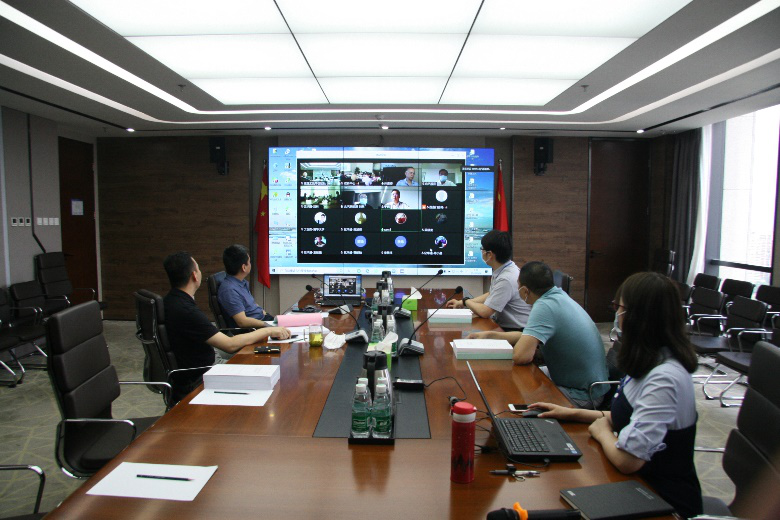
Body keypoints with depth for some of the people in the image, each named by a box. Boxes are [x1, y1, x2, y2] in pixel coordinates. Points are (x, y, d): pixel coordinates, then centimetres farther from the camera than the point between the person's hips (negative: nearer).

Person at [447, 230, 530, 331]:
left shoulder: (506, 279, -25)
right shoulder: (501, 270, 3)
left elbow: (484, 312, -22)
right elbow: (491, 295, 19)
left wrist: (466, 301, -3)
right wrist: (461, 303, 14)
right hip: (502, 325, 8)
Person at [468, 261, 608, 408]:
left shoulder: (544, 307, -27)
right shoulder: (559, 296, 3)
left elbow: (521, 356, -34)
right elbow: (530, 336, 14)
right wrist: (489, 335, 15)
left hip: (581, 395, -9)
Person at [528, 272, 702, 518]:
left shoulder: (665, 378, -29)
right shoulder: (652, 362, 3)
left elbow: (628, 460, -31)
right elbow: (629, 416, 16)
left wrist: (602, 431, -11)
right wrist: (573, 413, 10)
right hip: (642, 486, 8)